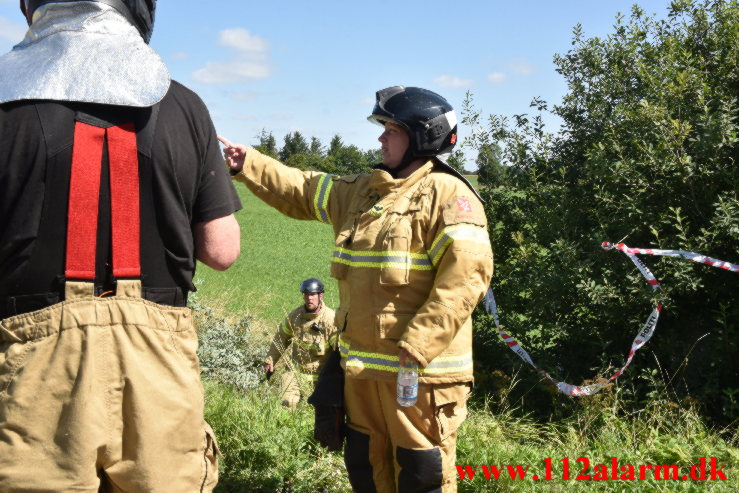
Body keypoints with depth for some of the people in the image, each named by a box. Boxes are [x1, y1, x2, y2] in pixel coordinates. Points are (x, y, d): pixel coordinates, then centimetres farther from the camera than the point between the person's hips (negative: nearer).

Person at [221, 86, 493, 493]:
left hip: (420, 369, -8)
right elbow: (300, 192, 24)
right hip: (363, 367, 9)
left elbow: (466, 273, -22)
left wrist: (419, 346, -26)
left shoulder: (446, 194, -12)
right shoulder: (363, 191, 14)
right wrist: (247, 165, 17)